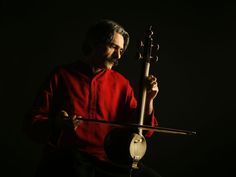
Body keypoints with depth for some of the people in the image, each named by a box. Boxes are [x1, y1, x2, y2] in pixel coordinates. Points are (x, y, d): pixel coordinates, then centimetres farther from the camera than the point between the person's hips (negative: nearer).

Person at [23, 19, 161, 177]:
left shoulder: (121, 83, 12)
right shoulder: (61, 75, 5)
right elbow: (32, 124, 3)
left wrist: (148, 101, -5)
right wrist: (56, 125, -18)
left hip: (108, 160, 3)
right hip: (66, 158, -3)